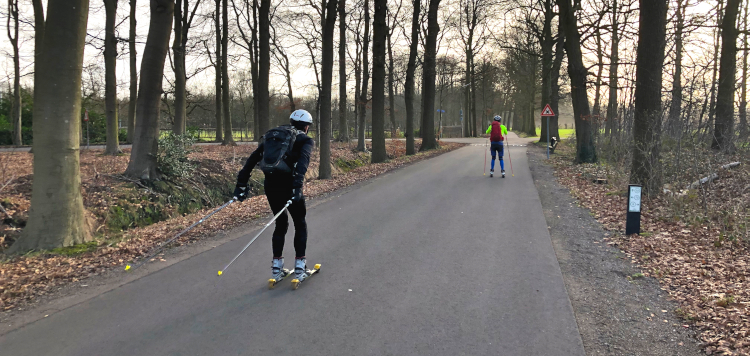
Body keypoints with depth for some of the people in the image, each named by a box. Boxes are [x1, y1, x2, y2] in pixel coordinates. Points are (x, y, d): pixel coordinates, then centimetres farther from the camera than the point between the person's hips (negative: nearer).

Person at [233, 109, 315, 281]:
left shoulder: (271, 136, 21)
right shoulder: (305, 139, 6)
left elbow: (252, 159, 12)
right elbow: (303, 161, -16)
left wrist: (241, 184, 11)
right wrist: (297, 186, -26)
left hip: (270, 184, 5)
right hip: (288, 184, -5)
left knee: (281, 223, 22)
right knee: (300, 224, 15)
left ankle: (277, 267, 19)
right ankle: (300, 266, 12)